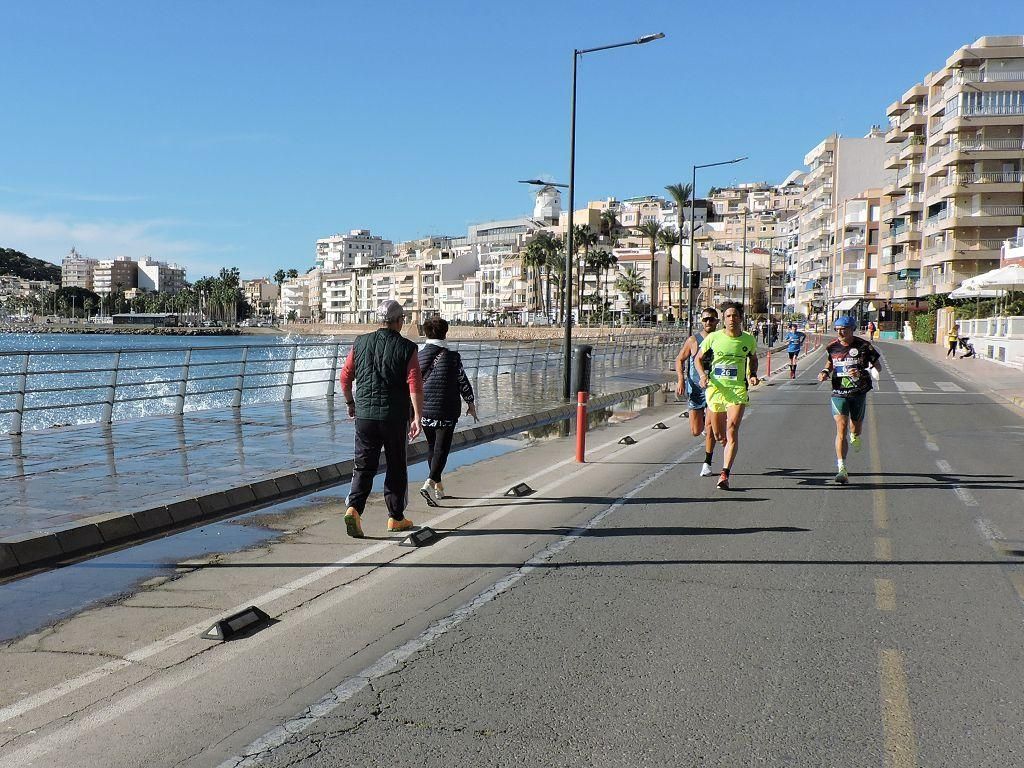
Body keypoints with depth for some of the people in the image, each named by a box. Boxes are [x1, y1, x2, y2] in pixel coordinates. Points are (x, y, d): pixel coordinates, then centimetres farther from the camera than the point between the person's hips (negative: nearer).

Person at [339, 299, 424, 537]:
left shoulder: (360, 343, 5)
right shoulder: (406, 348, -6)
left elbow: (345, 377, 10)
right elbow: (415, 386, -14)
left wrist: (350, 403, 24)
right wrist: (417, 417, -13)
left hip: (364, 413, 3)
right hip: (395, 417, -2)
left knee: (363, 465, 7)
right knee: (396, 467, 11)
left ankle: (354, 508, -14)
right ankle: (395, 517, 19)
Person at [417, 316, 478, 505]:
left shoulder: (417, 356, 2)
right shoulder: (452, 357, -9)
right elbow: (463, 382, -3)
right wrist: (471, 403, 10)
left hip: (424, 411, 5)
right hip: (446, 412, -4)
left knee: (431, 446, 18)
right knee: (442, 447, -3)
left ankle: (438, 486, 28)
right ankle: (430, 483, -22)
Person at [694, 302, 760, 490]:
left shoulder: (749, 339, 3)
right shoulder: (713, 337, -1)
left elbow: (753, 359, 23)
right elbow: (699, 358, 11)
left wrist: (753, 375, 5)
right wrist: (703, 375, -7)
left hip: (738, 390, -1)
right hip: (715, 388, 1)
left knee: (732, 430, -17)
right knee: (718, 435, 10)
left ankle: (725, 474, -19)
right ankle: (730, 450, 46)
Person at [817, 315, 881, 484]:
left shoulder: (864, 346, -8)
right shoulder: (832, 347, 0)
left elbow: (877, 367, -2)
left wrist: (862, 372, -20)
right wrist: (825, 372, 1)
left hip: (859, 393, 0)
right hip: (839, 393, 0)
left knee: (855, 429, 14)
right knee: (841, 429, -13)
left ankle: (855, 436, 55)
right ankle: (842, 470, -17)